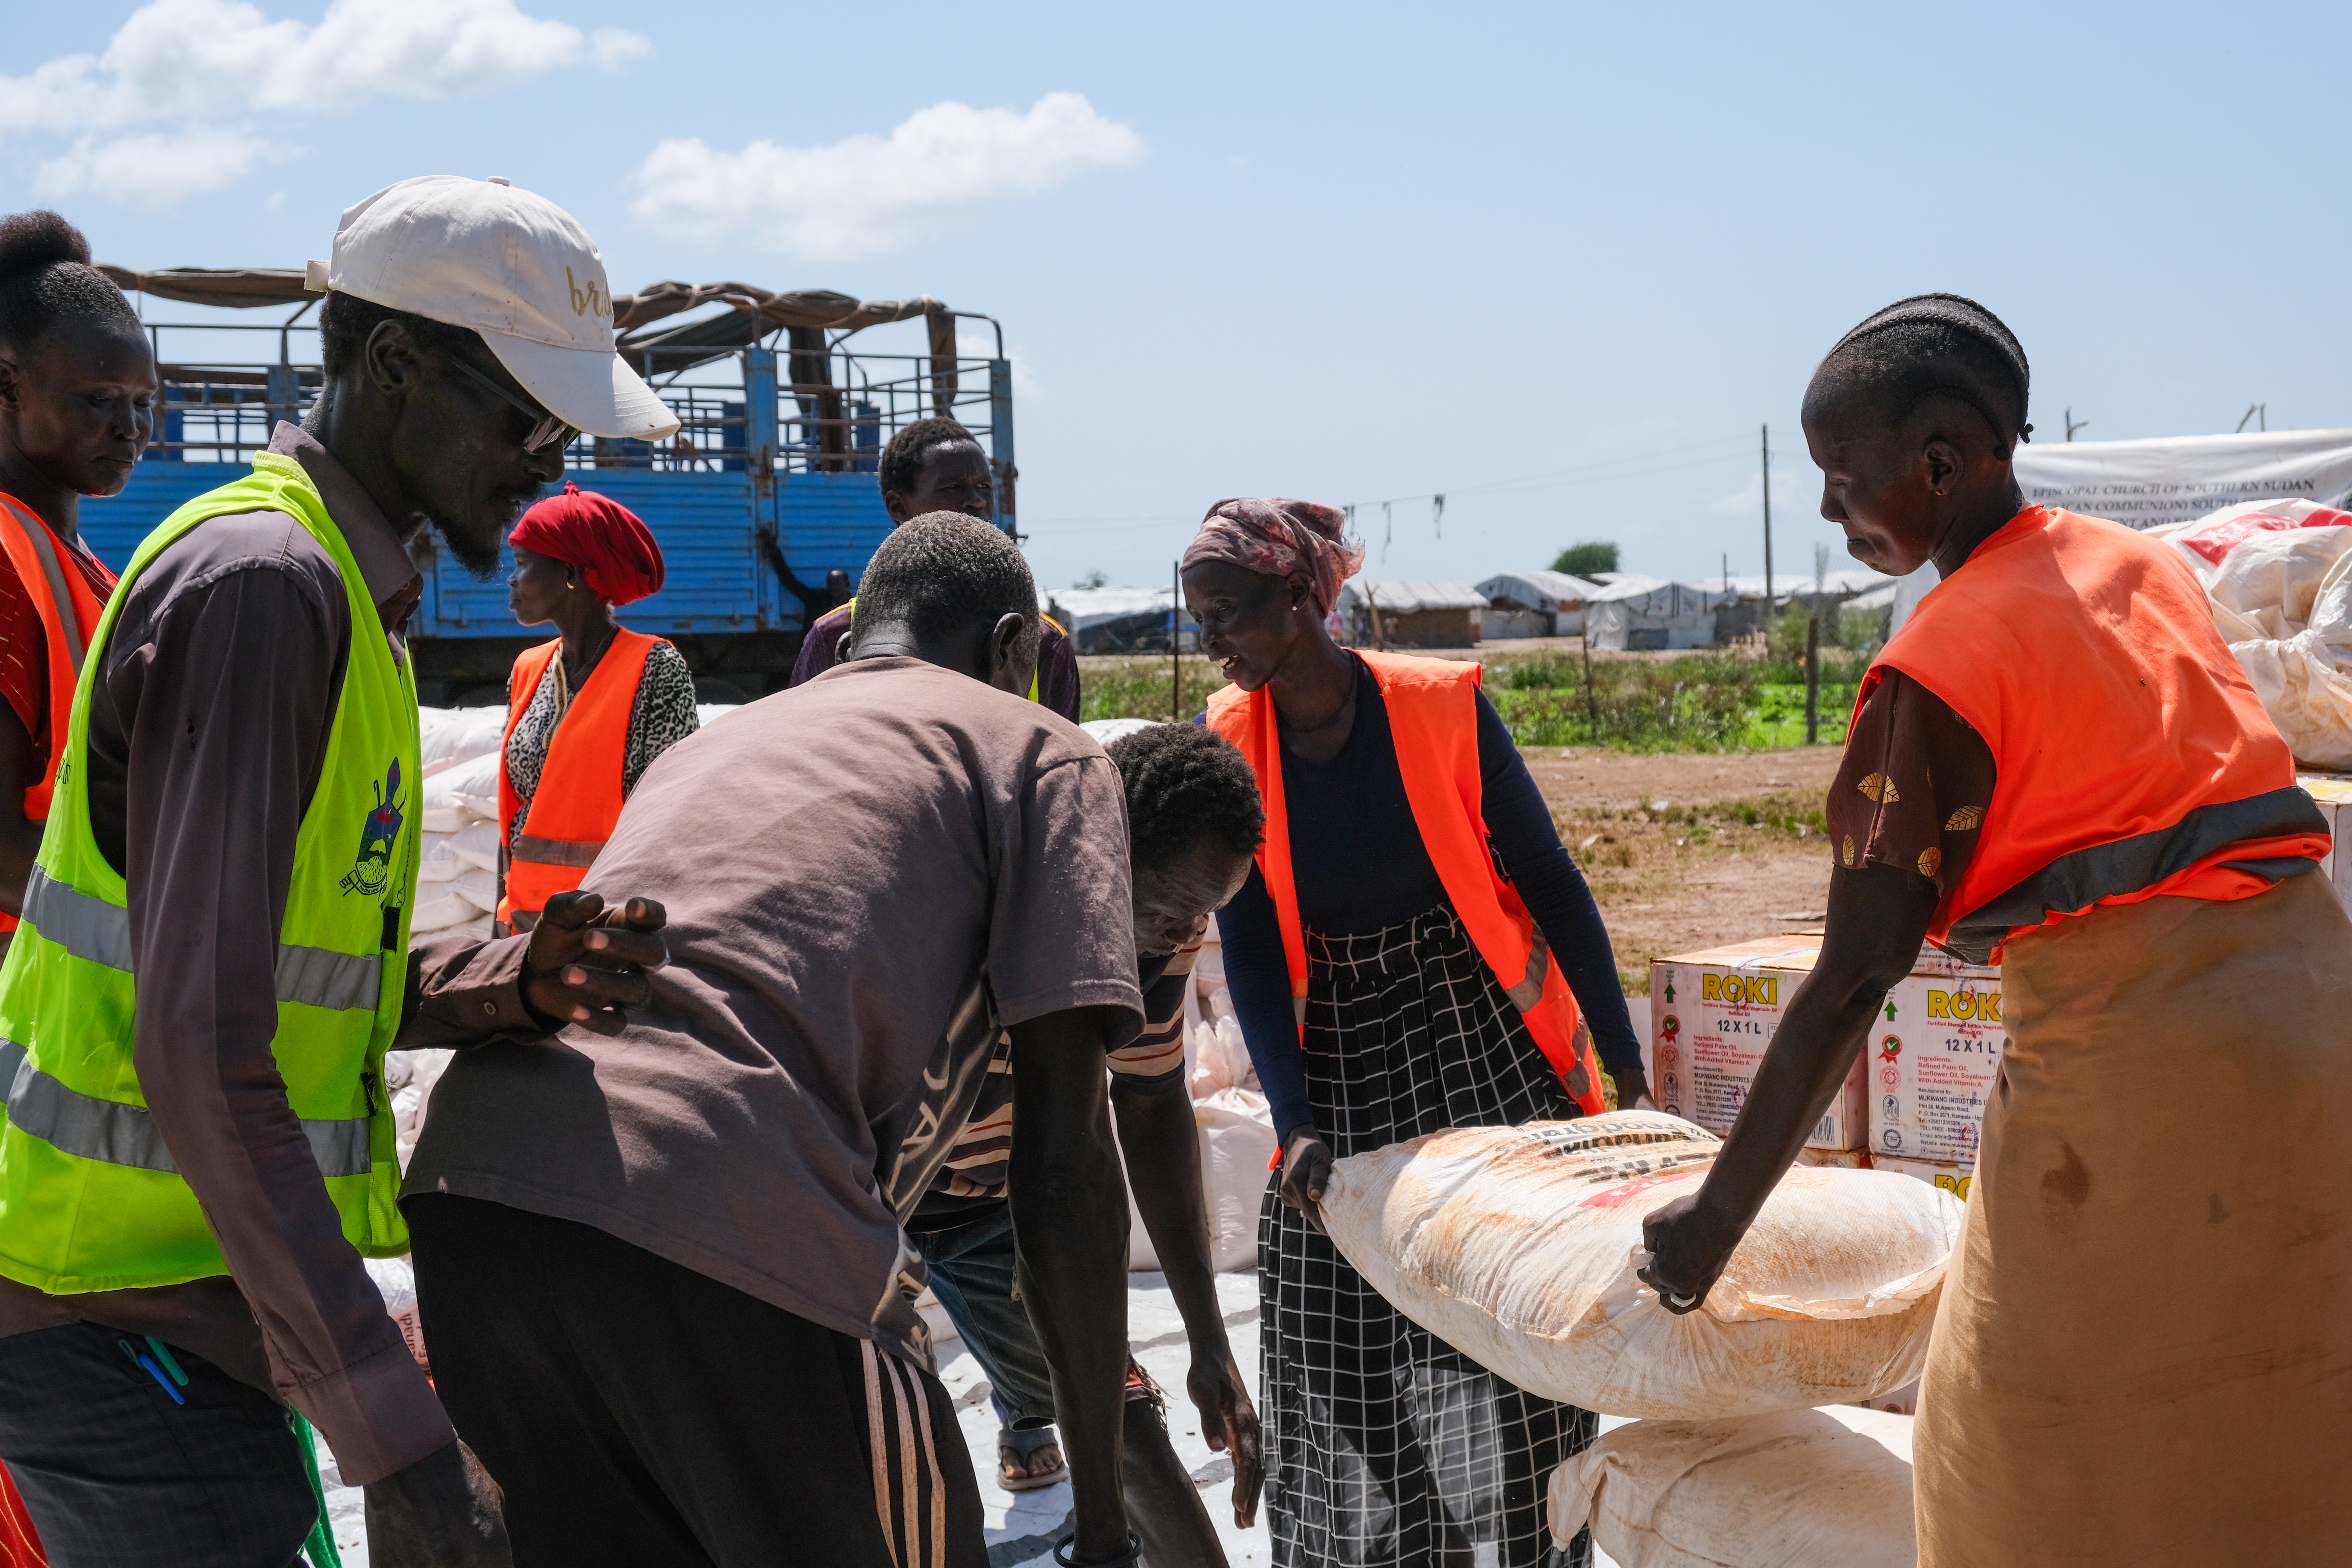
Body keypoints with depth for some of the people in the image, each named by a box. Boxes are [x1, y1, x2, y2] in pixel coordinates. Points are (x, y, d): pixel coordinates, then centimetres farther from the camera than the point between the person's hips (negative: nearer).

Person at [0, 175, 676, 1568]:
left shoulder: (346, 591, 13)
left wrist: (515, 984, -8)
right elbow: (201, 1053, -26)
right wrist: (399, 1437, -25)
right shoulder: (257, 580, -19)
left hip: (183, 1294, 10)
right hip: (120, 1311, -10)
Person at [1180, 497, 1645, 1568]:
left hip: (1480, 1038, -2)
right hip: (1337, 1062, 2)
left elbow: (1548, 884, -5)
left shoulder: (1442, 706, -11)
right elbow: (1249, 951, -3)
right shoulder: (1228, 748, -4)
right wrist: (1294, 1119, -13)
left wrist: (1622, 1064, -4)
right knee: (1338, 1357, 4)